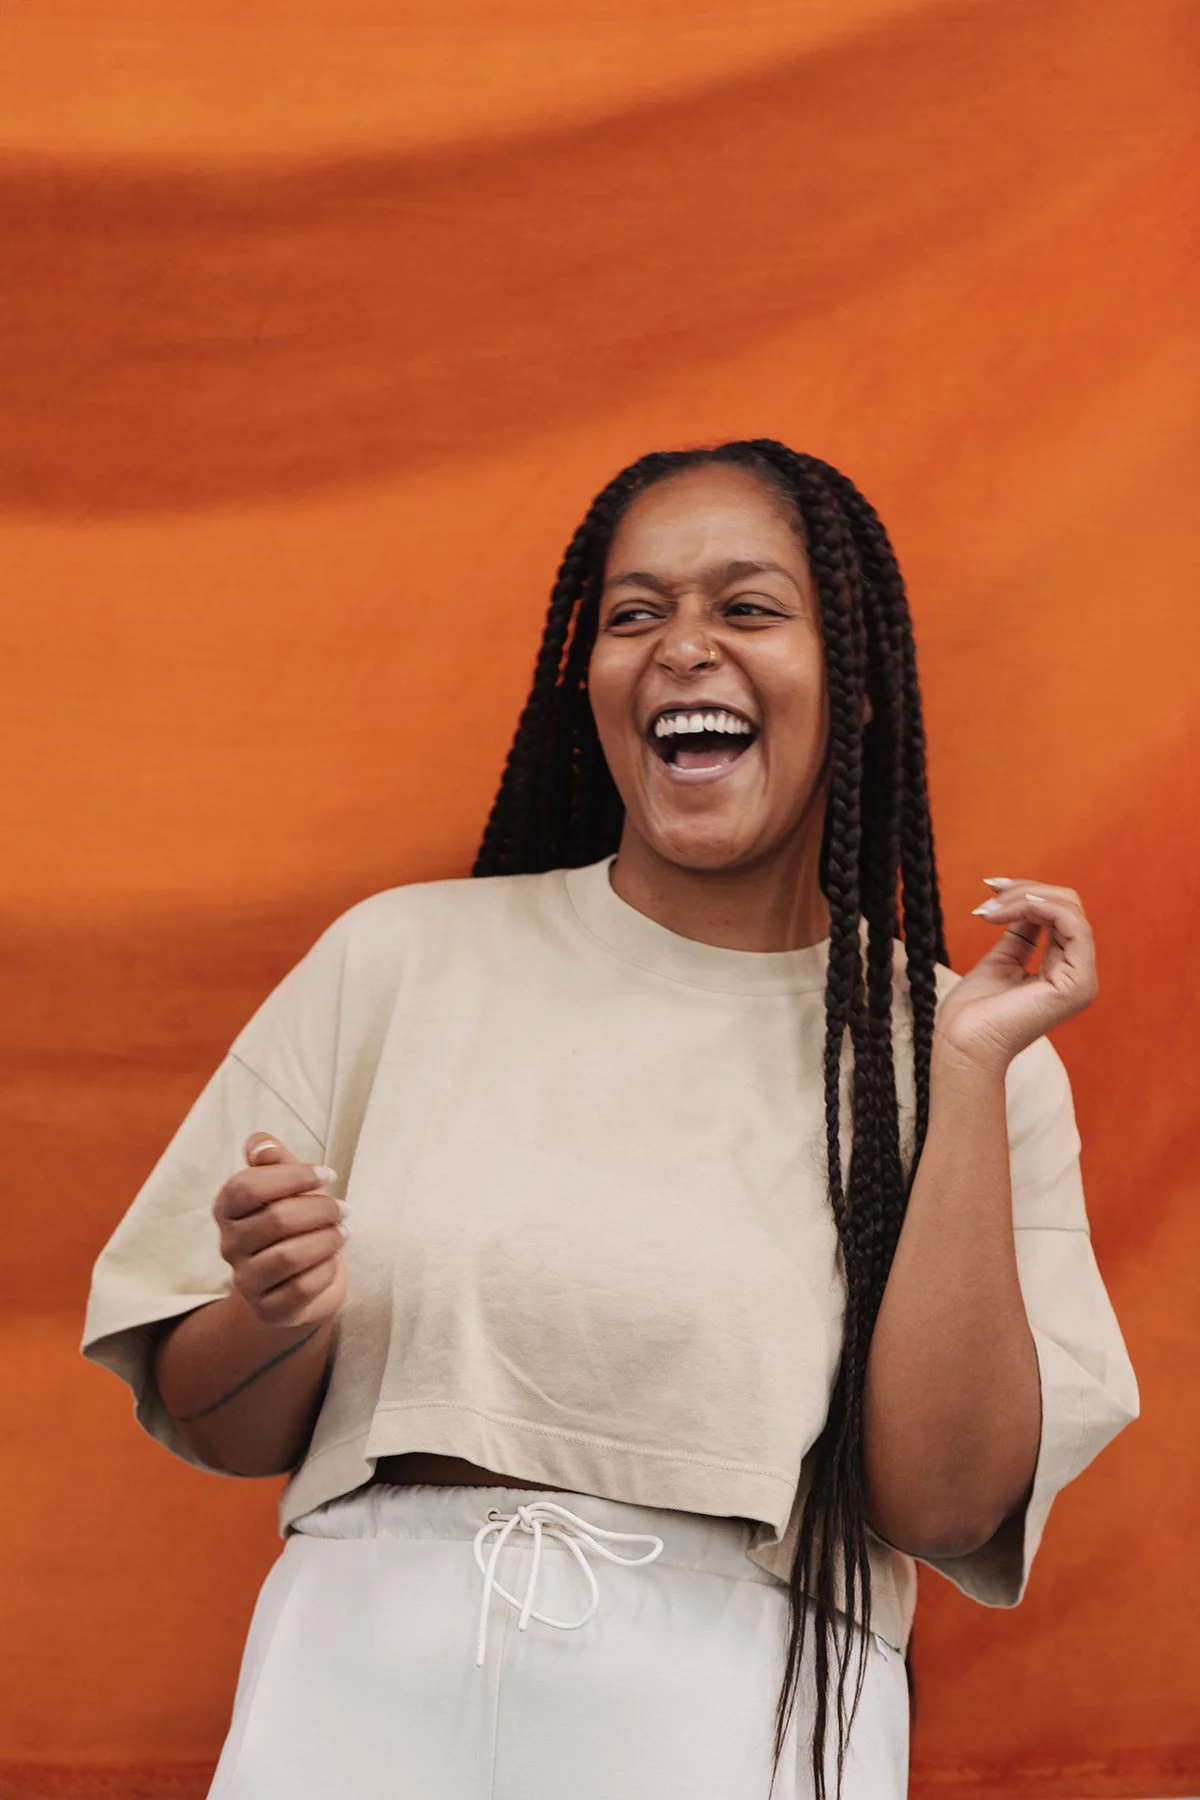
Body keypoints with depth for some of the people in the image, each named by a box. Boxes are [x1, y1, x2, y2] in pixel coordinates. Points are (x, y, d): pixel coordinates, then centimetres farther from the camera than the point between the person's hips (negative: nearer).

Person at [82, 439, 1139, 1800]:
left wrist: (970, 1069, -11)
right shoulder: (402, 956, 4)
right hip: (363, 1680, 1)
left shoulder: (941, 1042, 3)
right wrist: (278, 1318, -14)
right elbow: (214, 1426, 7)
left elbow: (943, 1502, -9)